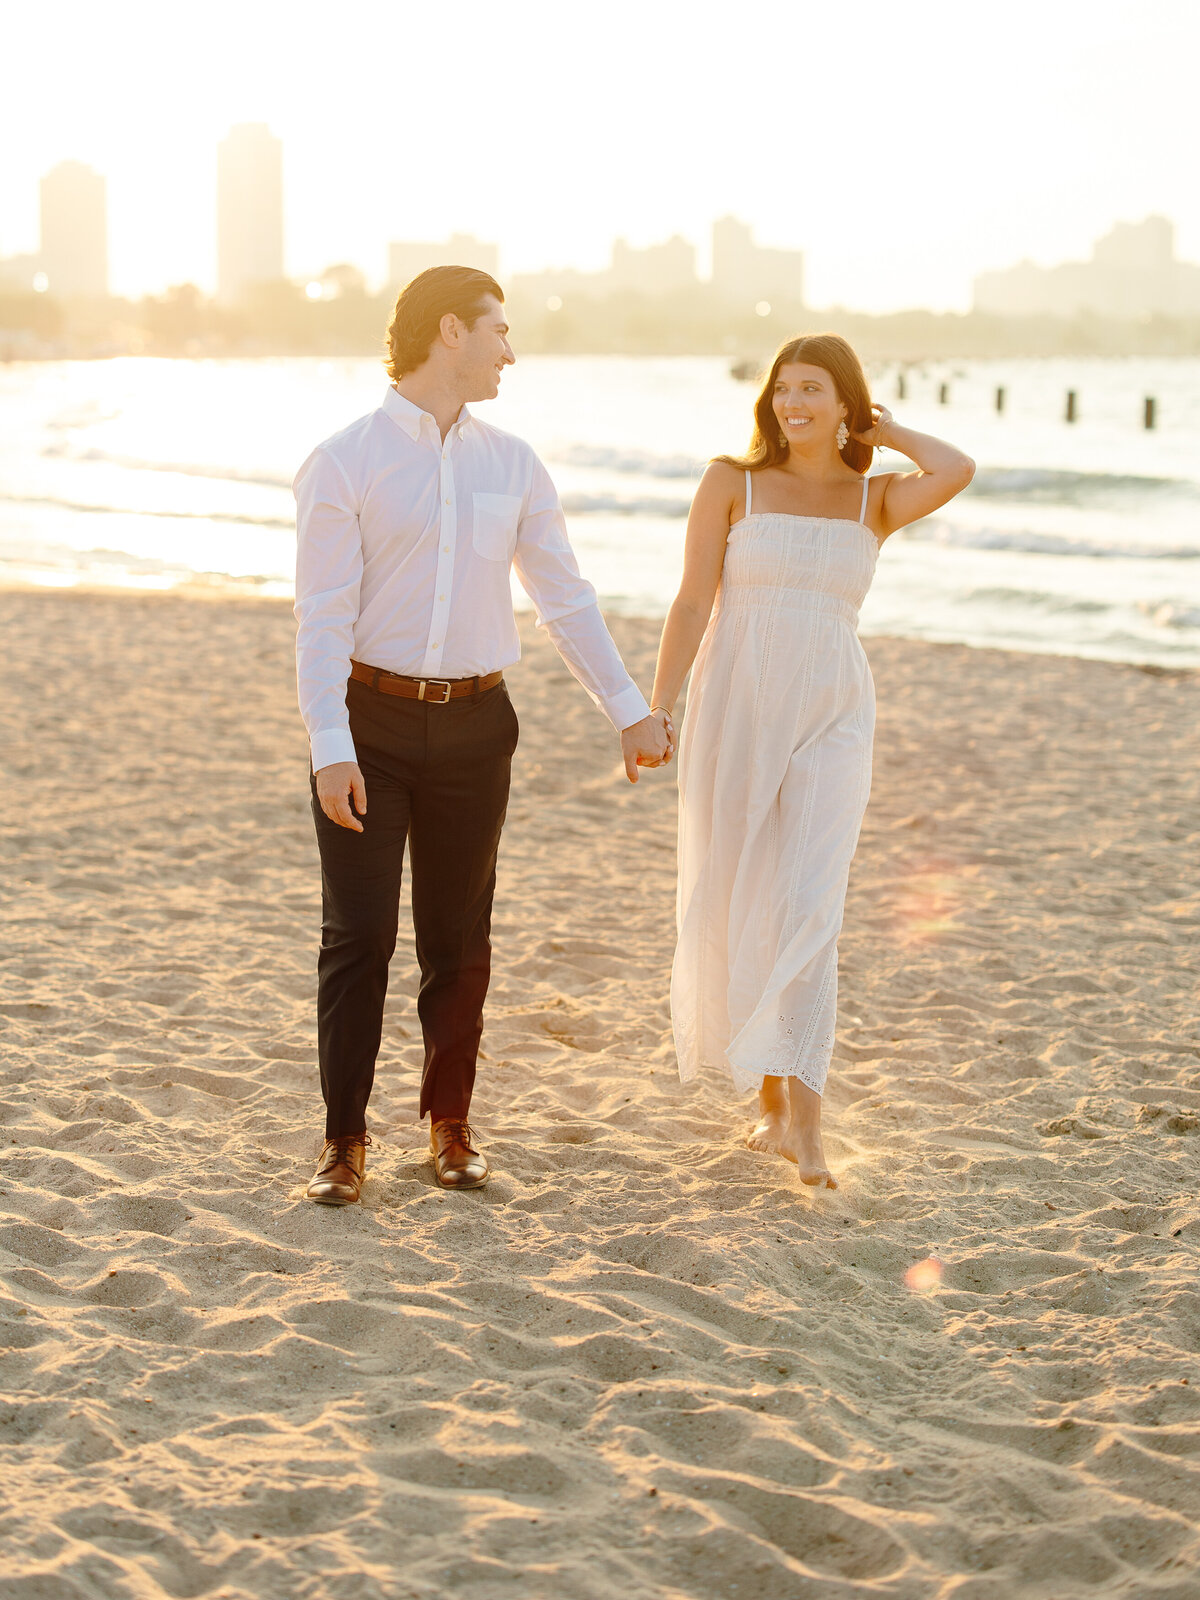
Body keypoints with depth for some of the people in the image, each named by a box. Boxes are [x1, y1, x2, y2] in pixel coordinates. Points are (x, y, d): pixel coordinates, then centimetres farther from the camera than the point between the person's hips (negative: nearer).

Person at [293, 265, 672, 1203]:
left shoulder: (512, 465, 9)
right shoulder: (345, 463, -5)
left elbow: (565, 596, 12)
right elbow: (323, 615, -10)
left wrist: (629, 709, 6)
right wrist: (331, 748, -19)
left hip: (475, 722, 4)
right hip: (371, 717, -3)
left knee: (459, 939, 10)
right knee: (359, 937, -2)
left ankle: (451, 1124, 23)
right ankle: (345, 1141, 9)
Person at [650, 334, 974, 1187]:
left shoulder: (877, 499, 8)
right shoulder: (733, 482, 4)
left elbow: (958, 471, -13)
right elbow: (693, 604, 2)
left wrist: (887, 431, 4)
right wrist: (657, 711, -5)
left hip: (832, 716, 0)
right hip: (737, 707, 0)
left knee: (809, 908, -12)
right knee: (739, 907, 5)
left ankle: (805, 1120, -15)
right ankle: (770, 1099, 22)